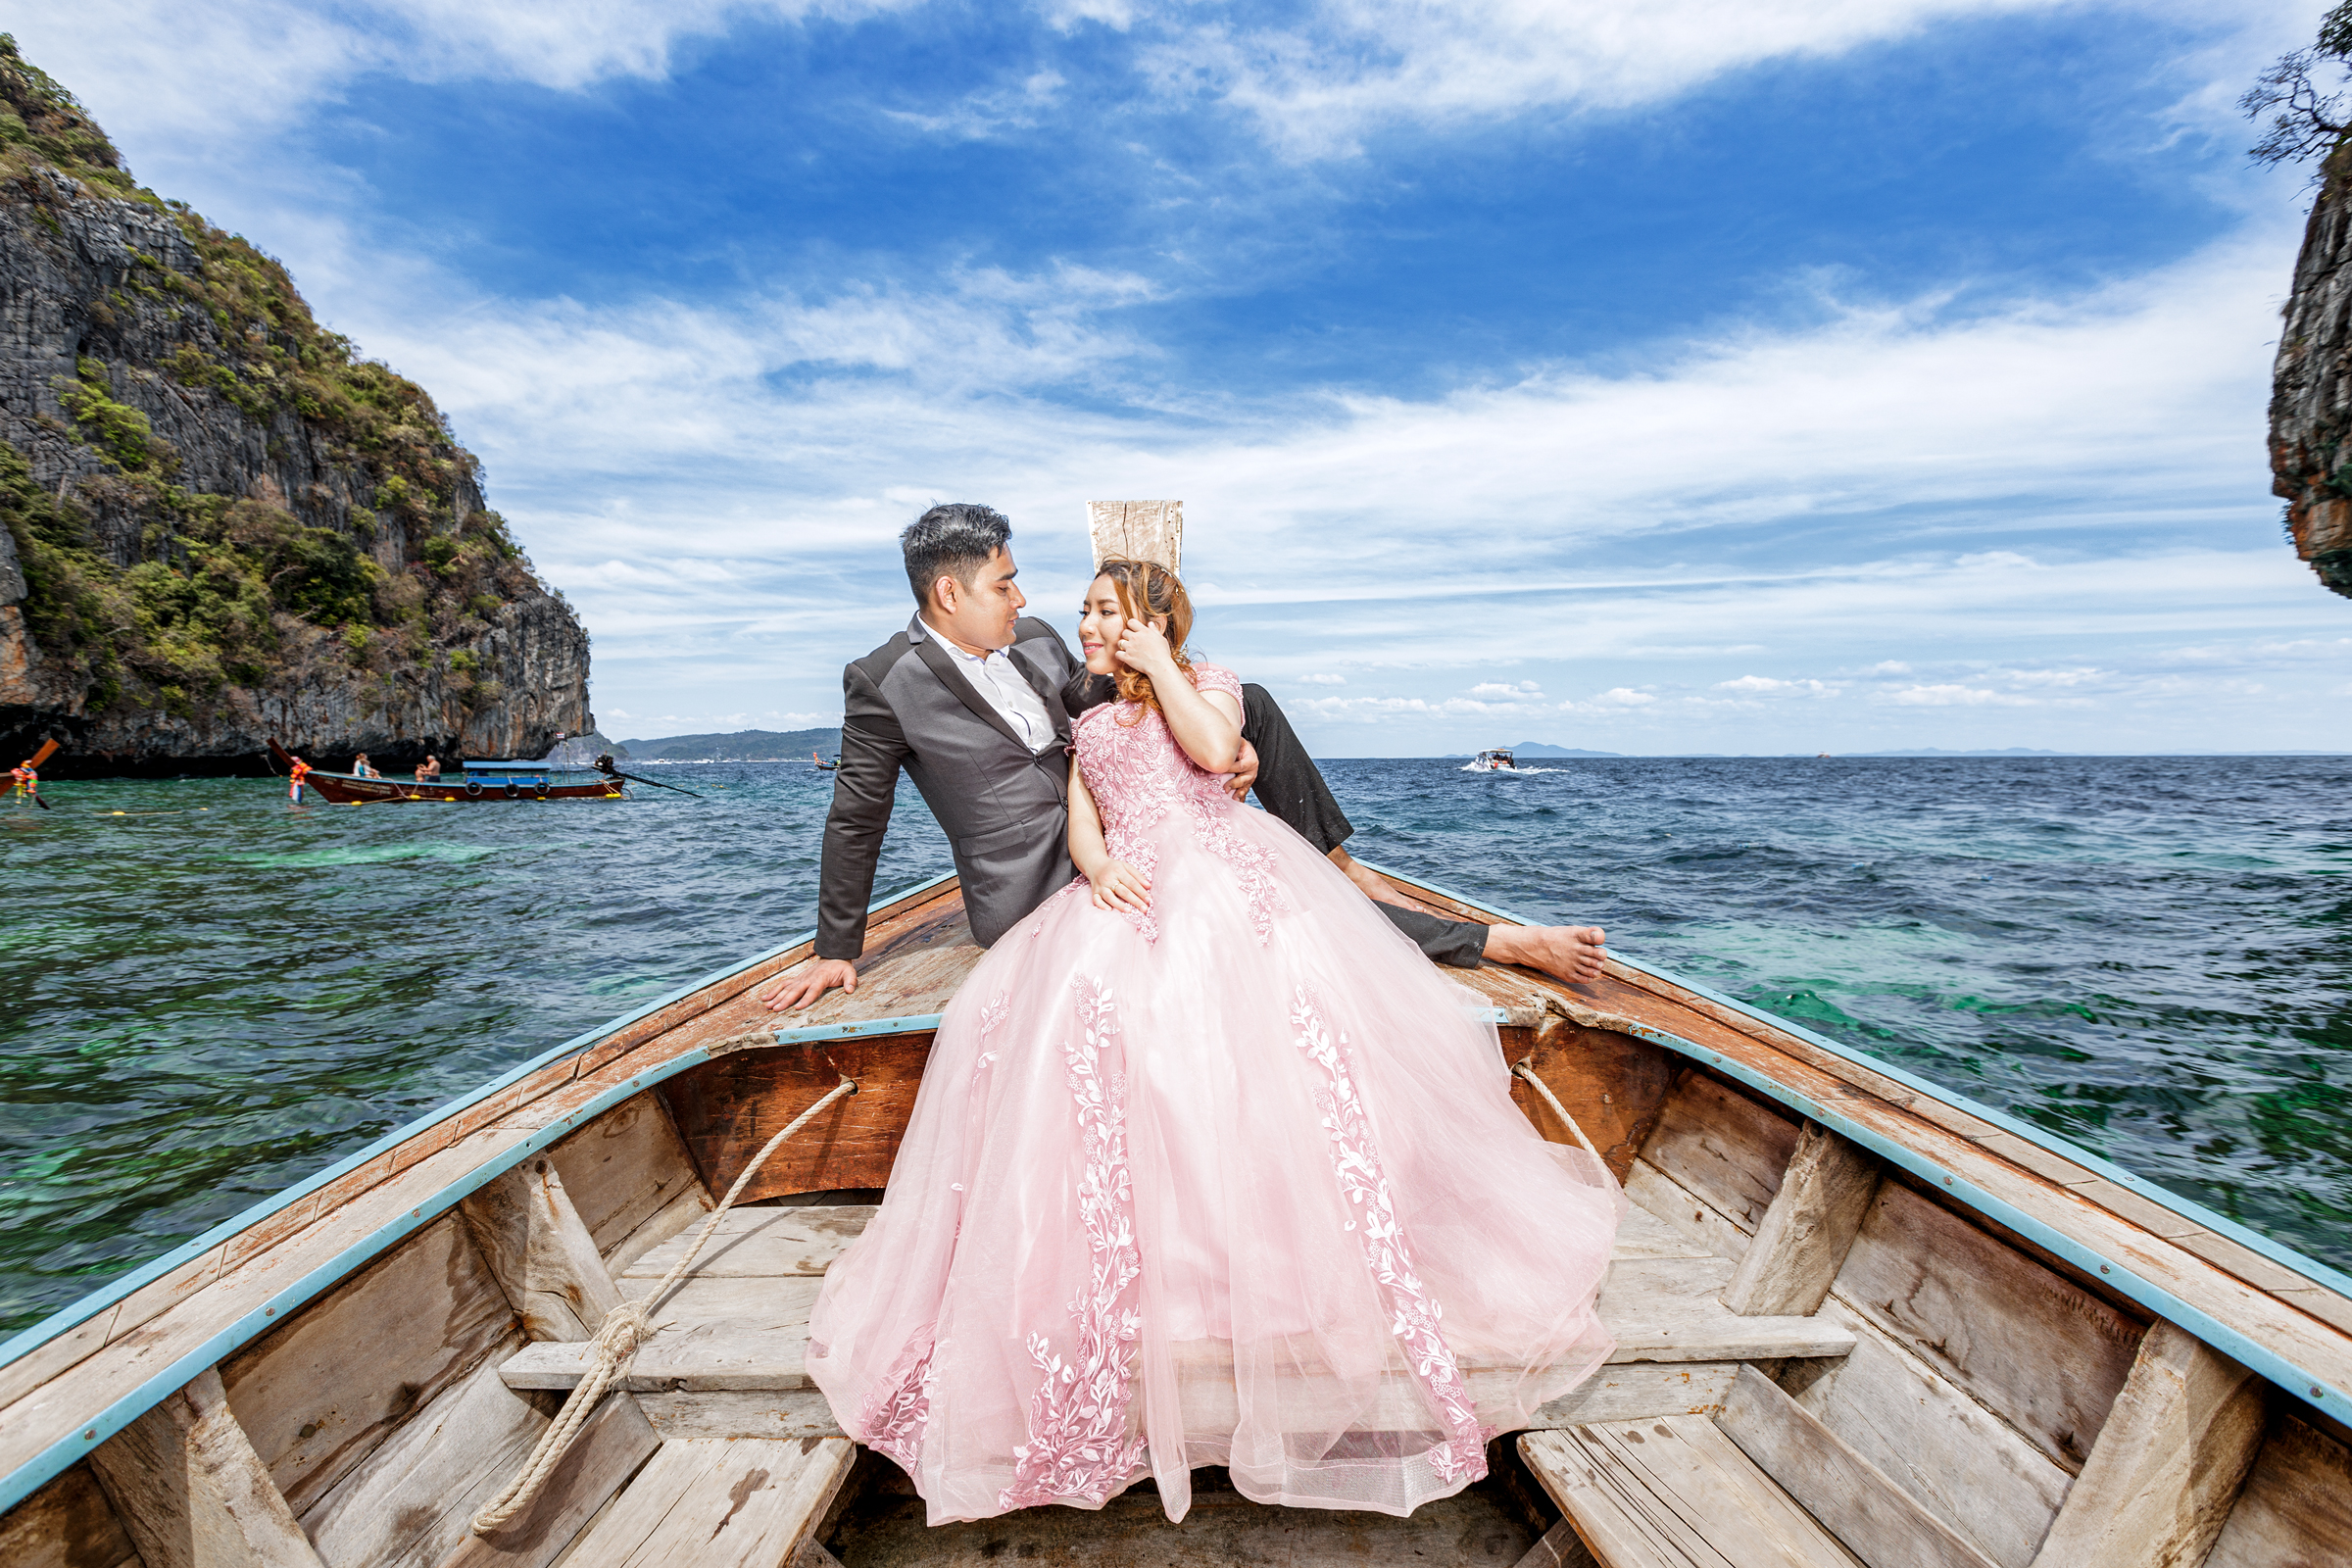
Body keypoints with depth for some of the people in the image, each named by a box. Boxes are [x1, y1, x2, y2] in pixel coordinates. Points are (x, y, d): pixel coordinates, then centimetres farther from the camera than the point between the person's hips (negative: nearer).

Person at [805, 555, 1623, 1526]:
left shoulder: (1210, 682, 18)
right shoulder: (1090, 727, 31)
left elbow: (1214, 750, -6)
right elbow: (1080, 825, 15)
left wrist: (1159, 665, 5)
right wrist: (1100, 866, -8)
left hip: (1223, 882, -3)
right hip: (1125, 900, 3)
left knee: (1272, 1047, -28)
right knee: (1071, 1020, -26)